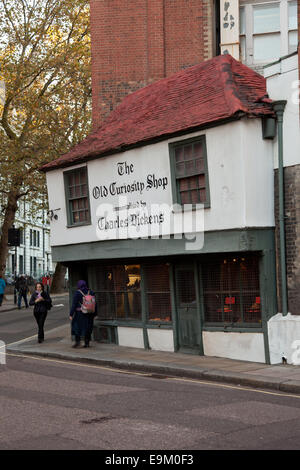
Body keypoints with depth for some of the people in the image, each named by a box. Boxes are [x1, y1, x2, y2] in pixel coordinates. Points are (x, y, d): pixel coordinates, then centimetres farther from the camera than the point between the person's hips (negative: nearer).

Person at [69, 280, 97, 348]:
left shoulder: (77, 293, -8)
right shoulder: (91, 292, 5)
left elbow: (74, 304, -10)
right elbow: (94, 304, 8)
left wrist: (71, 314, -7)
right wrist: (94, 314, 15)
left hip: (80, 313, -4)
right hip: (89, 314, 4)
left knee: (77, 326, 7)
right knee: (88, 328, 10)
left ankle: (77, 341, -2)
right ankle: (87, 343, 10)